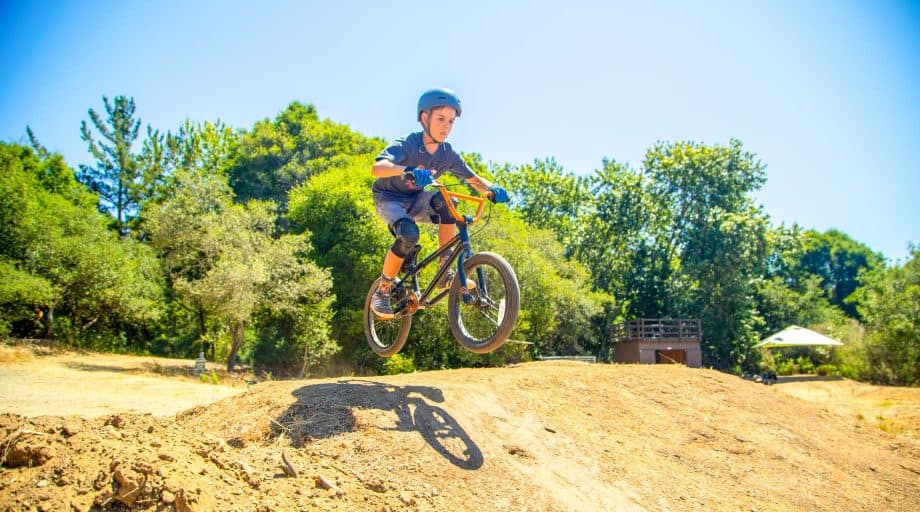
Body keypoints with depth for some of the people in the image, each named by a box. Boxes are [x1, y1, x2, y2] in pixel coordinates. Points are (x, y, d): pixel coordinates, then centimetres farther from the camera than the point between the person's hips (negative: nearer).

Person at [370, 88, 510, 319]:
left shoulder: (448, 154, -8)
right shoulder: (407, 145, -24)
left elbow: (473, 178, -5)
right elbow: (376, 168, -40)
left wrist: (492, 190, -28)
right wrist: (408, 171, -60)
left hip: (415, 200, 4)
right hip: (389, 198, -4)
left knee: (446, 202, -28)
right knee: (409, 234, -34)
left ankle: (445, 272, -20)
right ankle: (382, 290, -13)